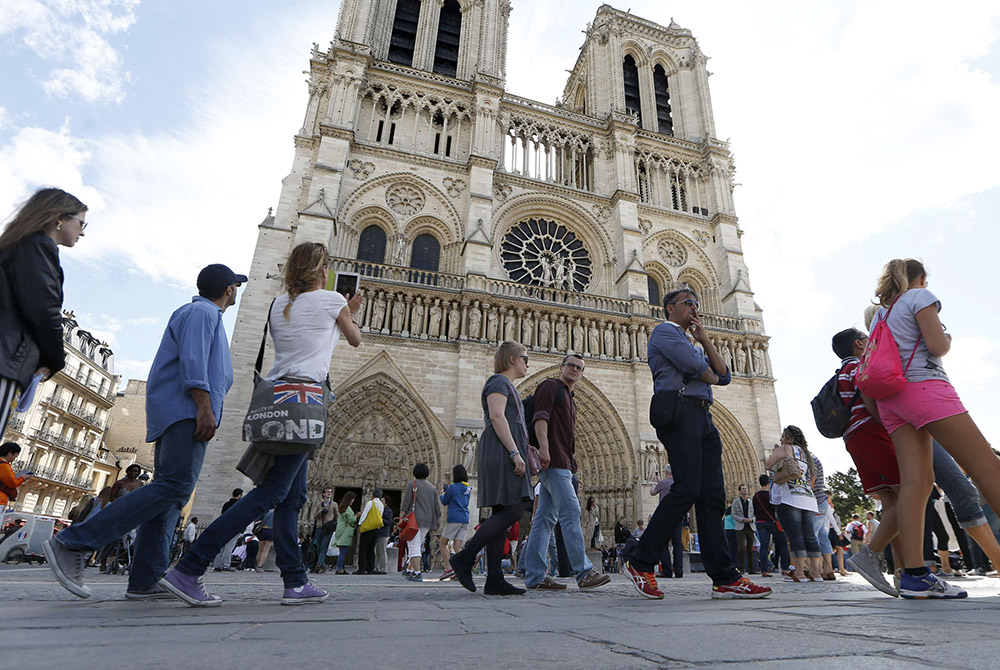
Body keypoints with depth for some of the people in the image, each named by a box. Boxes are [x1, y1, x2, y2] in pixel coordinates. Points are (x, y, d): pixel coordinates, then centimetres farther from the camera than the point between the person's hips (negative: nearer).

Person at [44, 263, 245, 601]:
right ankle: (73, 544, -20)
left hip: (174, 416, 11)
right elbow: (192, 358, -16)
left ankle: (146, 580, -2)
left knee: (170, 491, 2)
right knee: (176, 485, -20)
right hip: (186, 411, -11)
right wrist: (204, 407, -24)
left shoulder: (203, 314, 30)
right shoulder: (202, 311, -1)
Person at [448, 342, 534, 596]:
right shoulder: (499, 381, -3)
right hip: (501, 452, -10)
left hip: (503, 454, 10)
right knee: (512, 511, -14)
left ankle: (494, 579, 2)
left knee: (502, 515, 3)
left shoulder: (506, 385, 28)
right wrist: (515, 453, -22)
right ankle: (464, 557, -10)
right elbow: (497, 417, -16)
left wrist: (523, 451, 23)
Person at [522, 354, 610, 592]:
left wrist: (571, 467, 23)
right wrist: (543, 446, -27)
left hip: (562, 464, 9)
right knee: (570, 511, -12)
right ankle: (584, 572, -11)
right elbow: (540, 416, -13)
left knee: (545, 518, 5)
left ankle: (535, 576, 6)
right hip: (552, 461, -9)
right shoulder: (550, 386, 2)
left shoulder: (570, 400, 28)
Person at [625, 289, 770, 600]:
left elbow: (724, 375, 21)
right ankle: (640, 562, -8)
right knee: (687, 489, -17)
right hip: (678, 411, -9)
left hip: (703, 417, 9)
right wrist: (711, 376, 13)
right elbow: (696, 367, -8)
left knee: (712, 495, 1)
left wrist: (705, 339, 15)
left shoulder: (691, 343, 33)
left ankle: (725, 578, 1)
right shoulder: (664, 331, 6)